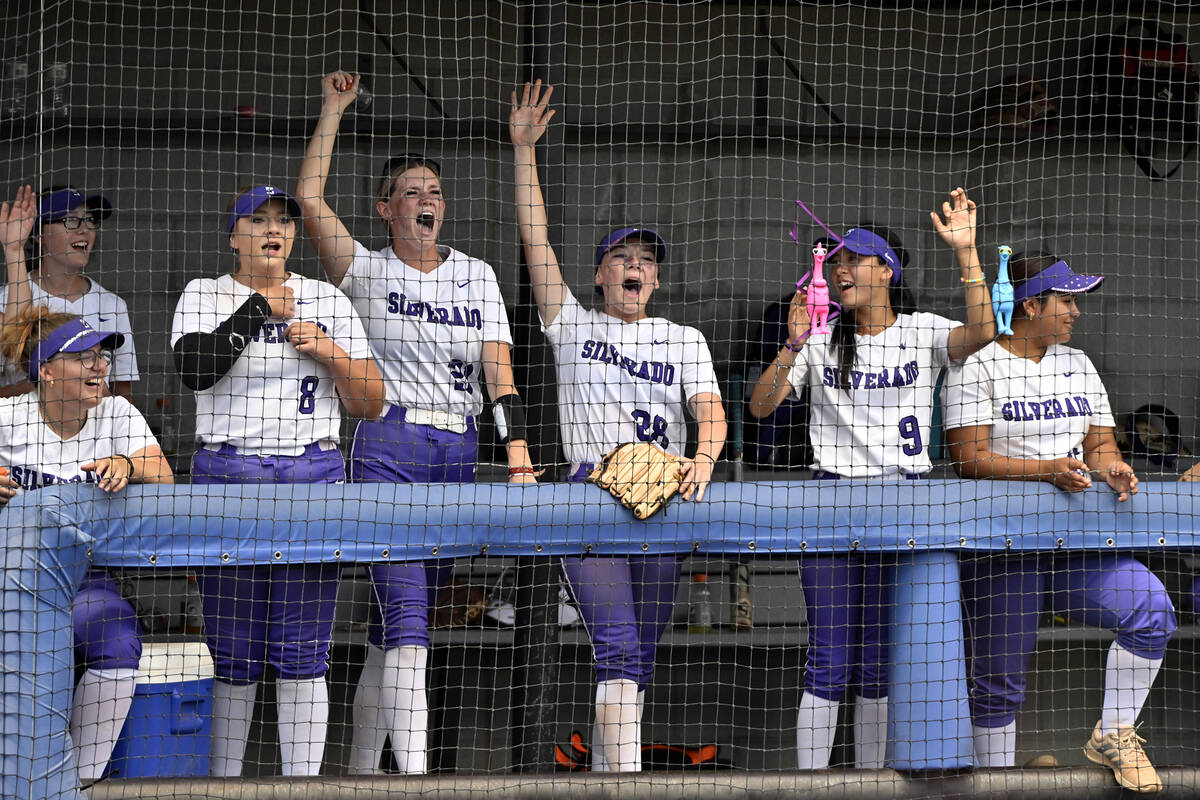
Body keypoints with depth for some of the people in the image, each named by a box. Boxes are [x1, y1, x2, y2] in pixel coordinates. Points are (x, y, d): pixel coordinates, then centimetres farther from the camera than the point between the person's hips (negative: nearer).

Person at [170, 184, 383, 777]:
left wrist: (331, 353, -5)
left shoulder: (328, 301, 13)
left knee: (302, 654, -3)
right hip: (225, 479, -1)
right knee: (233, 650, 0)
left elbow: (371, 406, 11)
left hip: (313, 481, 1)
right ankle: (222, 783, 10)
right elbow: (195, 369, -12)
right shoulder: (204, 296, 9)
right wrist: (259, 310, -8)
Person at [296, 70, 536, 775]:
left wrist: (518, 458, -6)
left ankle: (362, 768, 17)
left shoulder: (477, 276, 14)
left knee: (396, 627, 8)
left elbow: (499, 370, 5)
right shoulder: (367, 271, 5)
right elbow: (310, 198, -9)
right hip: (389, 446, -4)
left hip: (460, 453, 4)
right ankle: (413, 775, -23)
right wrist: (334, 110, -5)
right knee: (406, 616, -16)